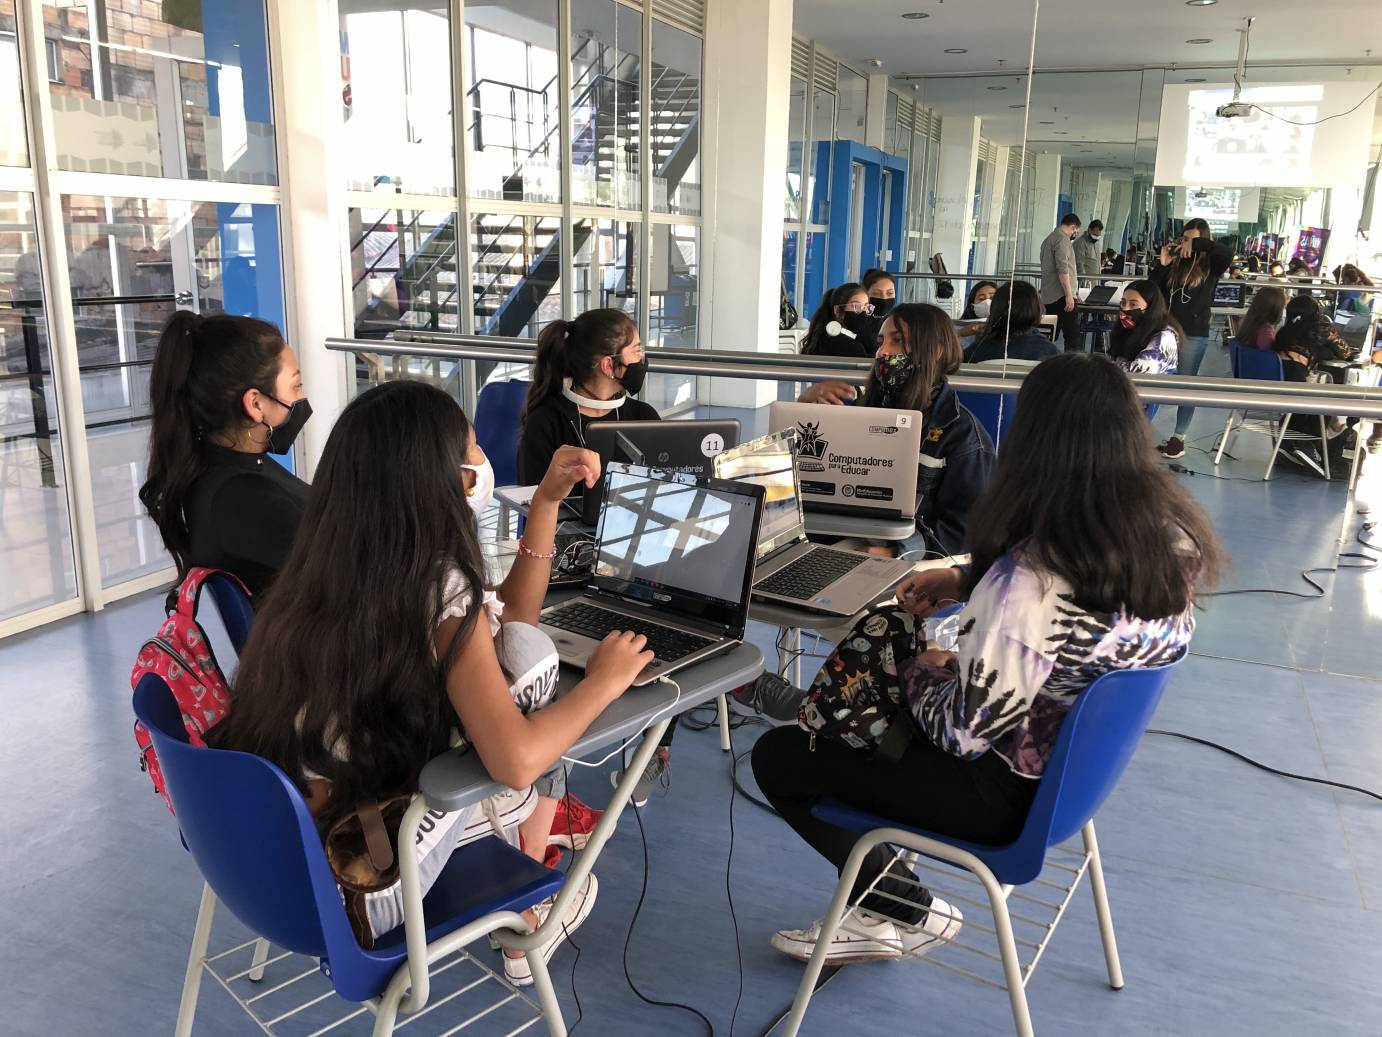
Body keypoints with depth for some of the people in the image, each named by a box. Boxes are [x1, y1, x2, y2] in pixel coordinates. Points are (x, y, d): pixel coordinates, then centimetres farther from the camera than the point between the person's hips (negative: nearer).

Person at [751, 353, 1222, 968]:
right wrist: (965, 581, 2)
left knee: (777, 757, 4)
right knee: (882, 630, 21)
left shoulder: (1030, 576, -35)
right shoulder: (1172, 533, -10)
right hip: (1086, 755, 8)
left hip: (1003, 790, -8)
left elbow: (964, 732, -26)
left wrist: (921, 671, -6)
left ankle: (908, 911, 17)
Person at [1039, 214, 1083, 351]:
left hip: (1048, 297, 10)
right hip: (1061, 296, -10)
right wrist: (1069, 295, -19)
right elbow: (1063, 269, -18)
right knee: (1073, 336, -12)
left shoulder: (1048, 239, 22)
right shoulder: (1062, 238, -9)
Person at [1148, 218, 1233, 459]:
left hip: (1194, 335, -2)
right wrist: (1161, 265, -7)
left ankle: (1179, 438, 10)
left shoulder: (1210, 265, -1)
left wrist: (1197, 244, -16)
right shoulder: (1174, 263, 6)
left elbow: (1228, 253, -21)